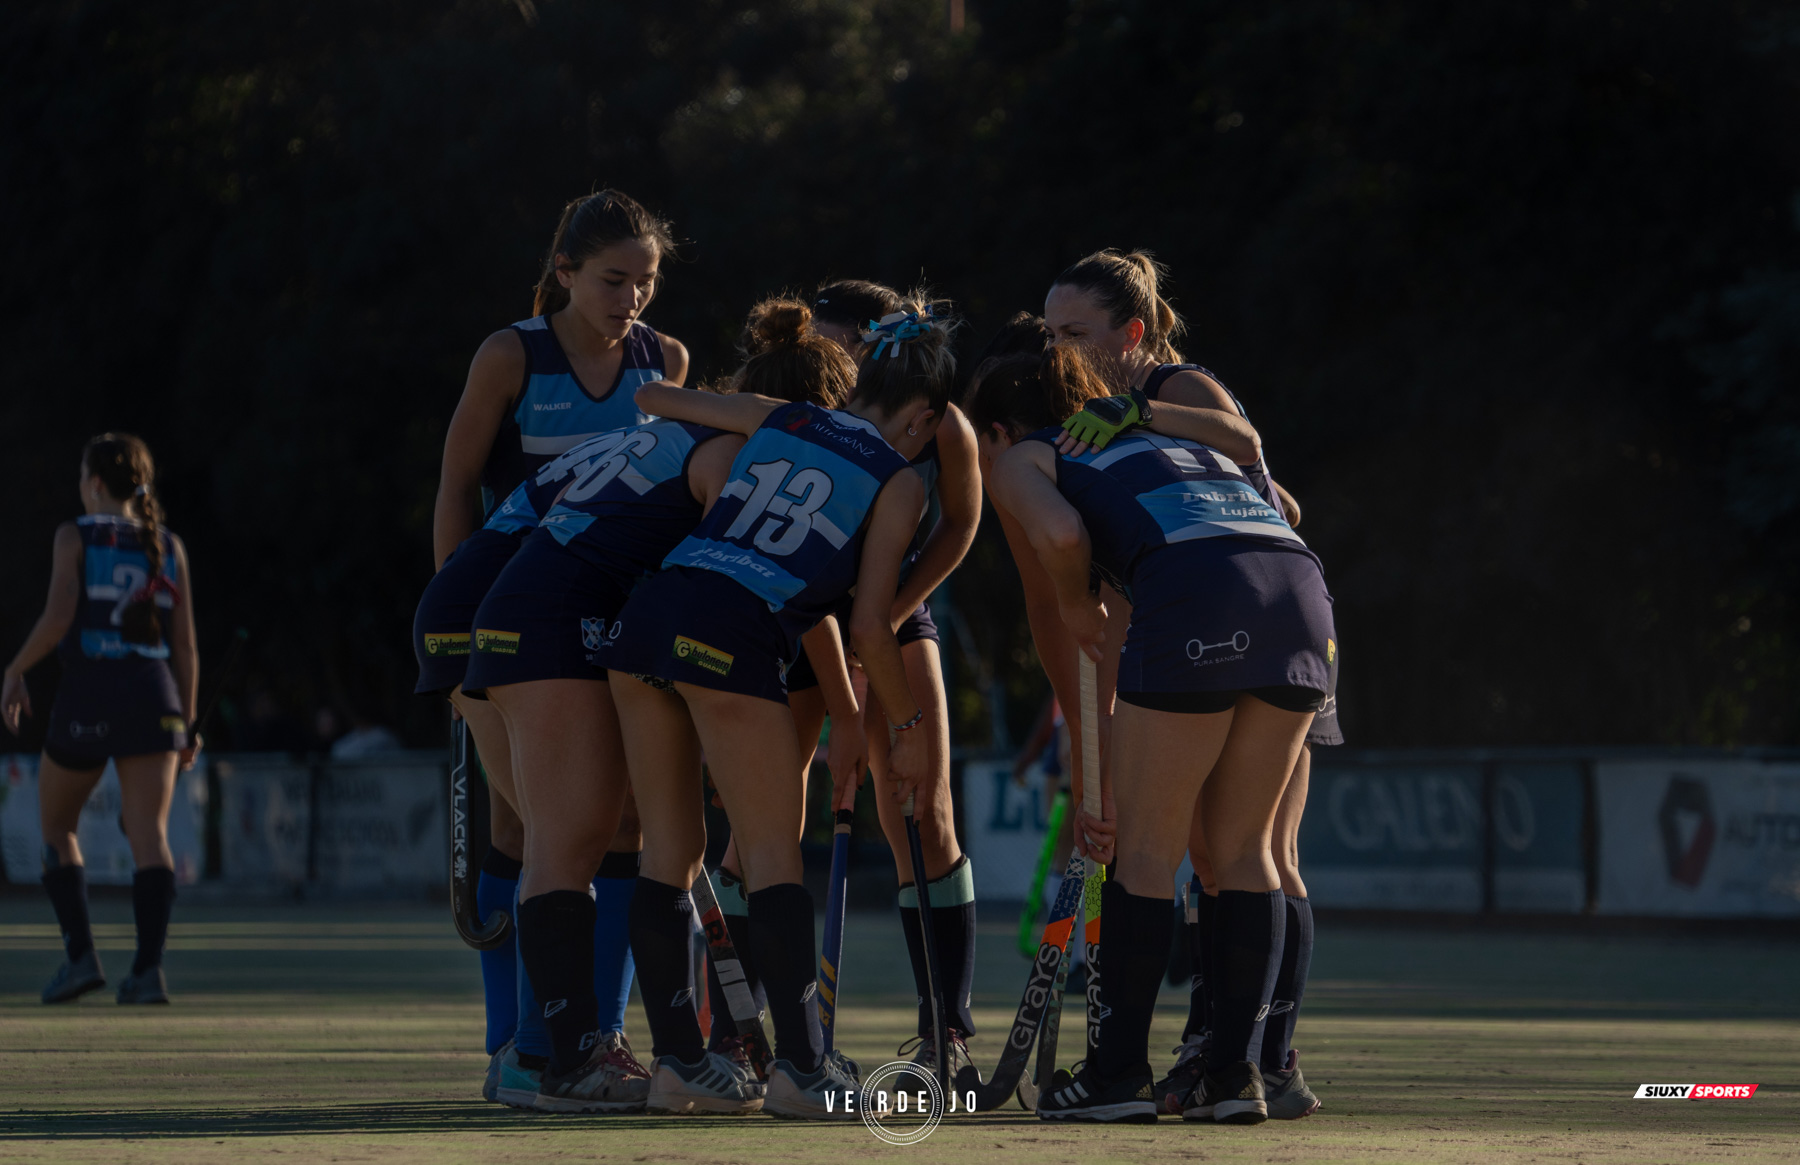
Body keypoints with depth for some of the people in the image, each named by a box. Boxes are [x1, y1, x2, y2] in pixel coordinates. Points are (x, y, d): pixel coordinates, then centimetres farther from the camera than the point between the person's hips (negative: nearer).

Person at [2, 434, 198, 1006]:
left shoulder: (75, 536, 1)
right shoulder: (168, 546, 12)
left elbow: (58, 616, -13)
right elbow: (185, 645, 9)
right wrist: (186, 725, 14)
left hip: (87, 697, -2)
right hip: (154, 696, 2)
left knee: (56, 827, 17)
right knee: (149, 835, -5)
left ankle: (80, 955, 5)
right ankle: (148, 969, -20)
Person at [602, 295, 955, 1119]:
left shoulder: (775, 421, 22)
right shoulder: (898, 482, 8)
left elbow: (652, 398, 34)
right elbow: (869, 628, 2)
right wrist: (907, 727, 14)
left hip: (649, 613, 5)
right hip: (733, 637, -5)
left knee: (670, 850, 10)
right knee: (773, 856, 0)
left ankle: (675, 1058, 11)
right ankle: (798, 1066, -7)